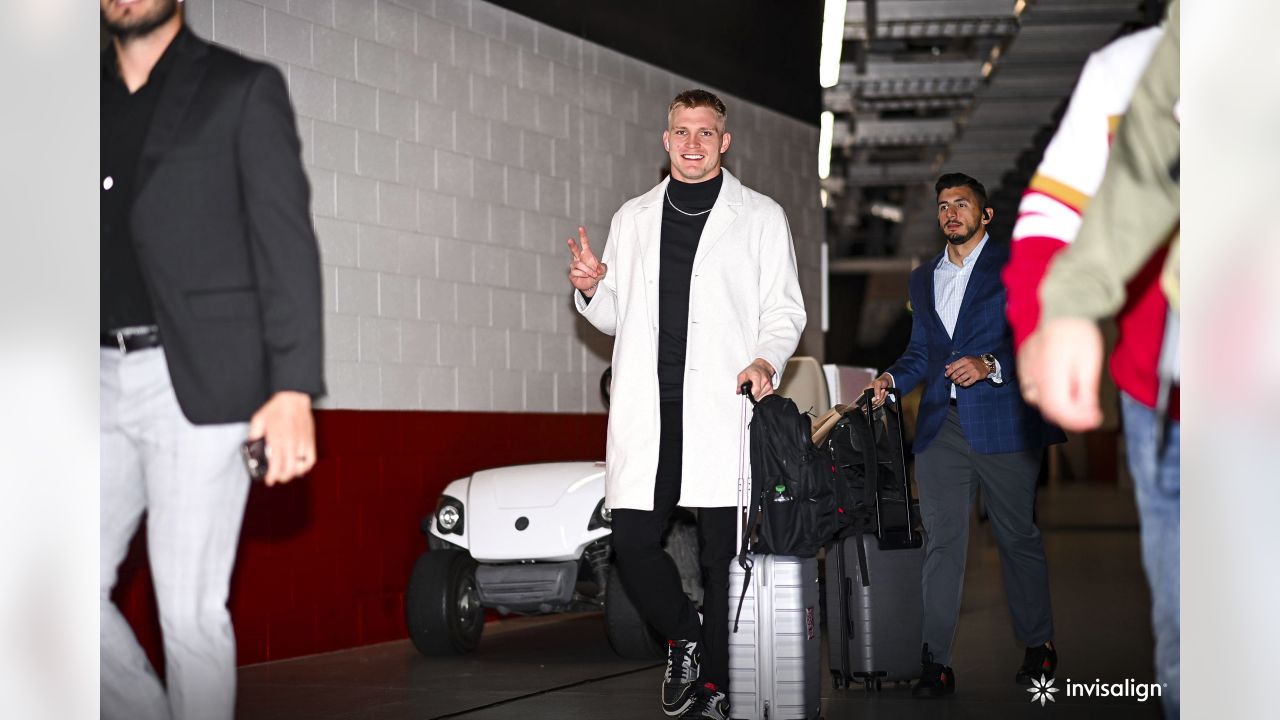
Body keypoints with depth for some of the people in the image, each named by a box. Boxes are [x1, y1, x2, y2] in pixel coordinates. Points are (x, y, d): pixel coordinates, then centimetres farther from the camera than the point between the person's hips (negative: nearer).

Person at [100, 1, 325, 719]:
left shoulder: (243, 89, 1)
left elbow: (287, 242, -5)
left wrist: (294, 390, -14)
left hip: (202, 382, -5)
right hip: (106, 380, 5)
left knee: (190, 611, -1)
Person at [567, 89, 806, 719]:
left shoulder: (761, 217, 9)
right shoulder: (632, 218, 18)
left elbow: (784, 309, 7)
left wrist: (767, 359, -12)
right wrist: (592, 290, -1)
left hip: (724, 408, -3)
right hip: (648, 411, 3)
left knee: (723, 553, -2)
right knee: (632, 540, -5)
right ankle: (684, 634, 20)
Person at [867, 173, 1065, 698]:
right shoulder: (923, 278, 21)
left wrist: (990, 364, -17)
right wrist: (891, 379, 3)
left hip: (1002, 423, -4)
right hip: (940, 428, 4)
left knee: (1018, 537, 4)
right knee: (941, 540, -3)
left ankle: (1039, 646, 20)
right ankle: (935, 662, -4)